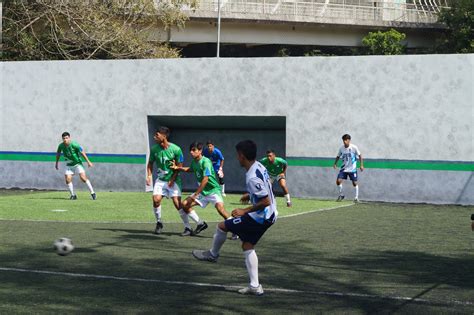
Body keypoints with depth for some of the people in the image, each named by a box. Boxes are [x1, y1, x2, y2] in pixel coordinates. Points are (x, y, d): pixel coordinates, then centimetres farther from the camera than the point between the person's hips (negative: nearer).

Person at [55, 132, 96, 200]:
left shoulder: (74, 144, -21)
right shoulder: (61, 146, -9)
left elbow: (82, 152, -15)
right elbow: (58, 154, 11)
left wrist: (88, 161, -15)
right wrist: (56, 163, 18)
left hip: (77, 164, -4)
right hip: (69, 165, 4)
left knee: (83, 177, -16)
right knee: (68, 179, -11)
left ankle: (92, 193, -7)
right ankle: (73, 195, 5)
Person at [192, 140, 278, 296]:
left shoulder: (252, 178, -26)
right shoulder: (259, 166, 4)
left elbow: (266, 201, -27)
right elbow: (266, 190, 20)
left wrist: (244, 211, -20)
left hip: (259, 217, -9)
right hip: (269, 216, 10)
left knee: (222, 226, 5)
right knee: (247, 247, 16)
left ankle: (212, 254, 30)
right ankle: (255, 286, 14)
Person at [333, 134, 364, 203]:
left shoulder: (354, 148, -12)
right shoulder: (341, 148, -2)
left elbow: (360, 156, -3)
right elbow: (338, 156, 12)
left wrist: (361, 165, -9)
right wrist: (335, 163, -3)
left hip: (352, 169, -3)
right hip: (344, 168, 3)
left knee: (354, 183, 0)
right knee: (338, 181, -10)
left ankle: (356, 197, 16)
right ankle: (341, 195, 11)